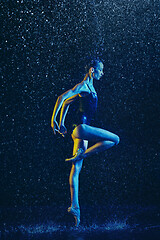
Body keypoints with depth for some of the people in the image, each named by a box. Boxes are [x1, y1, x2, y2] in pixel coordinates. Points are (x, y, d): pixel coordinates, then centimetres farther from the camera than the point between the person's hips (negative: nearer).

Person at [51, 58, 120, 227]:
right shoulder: (83, 86, -6)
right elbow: (62, 97, -16)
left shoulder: (88, 88, 22)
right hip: (82, 128, -10)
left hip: (81, 131, 10)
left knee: (76, 169, 5)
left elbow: (66, 103, 28)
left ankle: (74, 206, 5)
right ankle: (79, 155, -11)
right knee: (115, 139, -12)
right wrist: (53, 120, -18)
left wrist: (61, 124, 24)